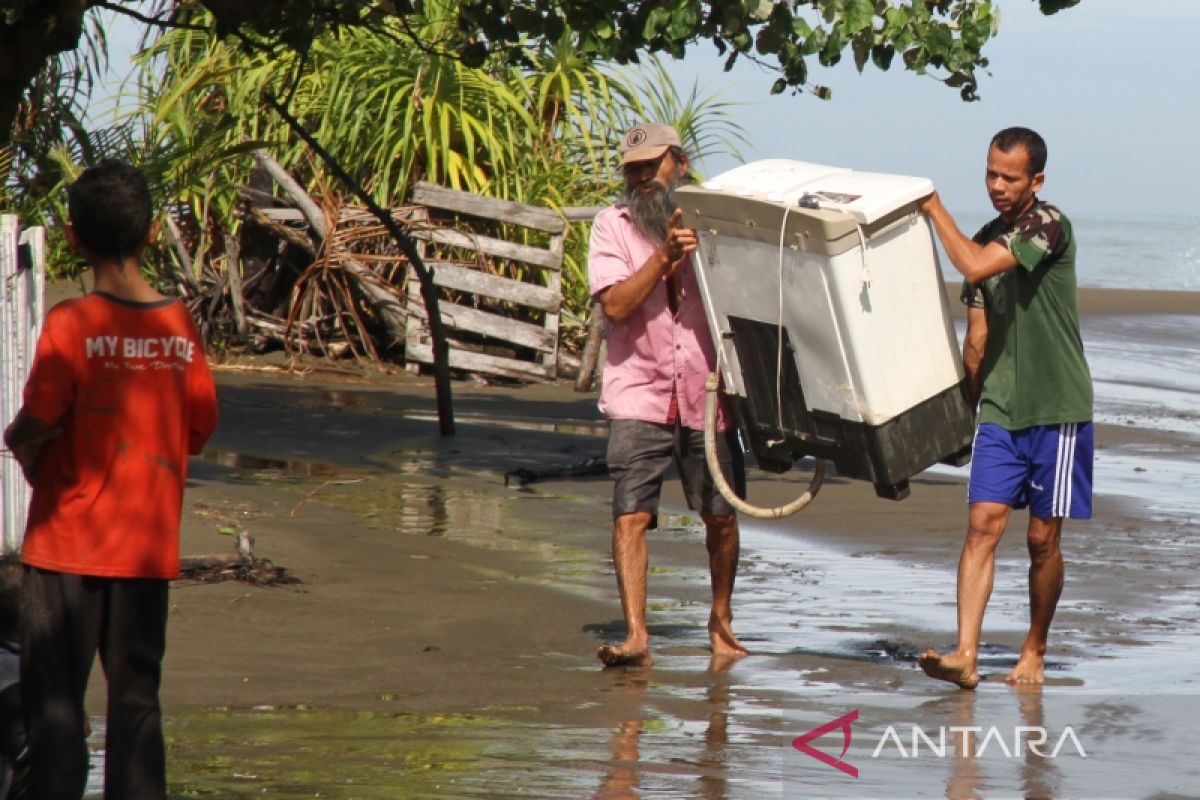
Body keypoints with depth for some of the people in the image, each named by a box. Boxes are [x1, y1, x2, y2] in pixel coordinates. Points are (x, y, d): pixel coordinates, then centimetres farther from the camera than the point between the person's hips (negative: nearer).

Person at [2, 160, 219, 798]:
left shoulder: (71, 325, -14)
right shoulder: (180, 325, -1)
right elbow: (200, 427, 5)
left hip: (67, 544, -4)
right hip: (150, 546, 4)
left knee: (54, 702, 1)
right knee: (137, 697, 10)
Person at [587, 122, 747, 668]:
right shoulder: (612, 226, 5)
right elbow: (616, 303, -9)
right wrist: (665, 255, -17)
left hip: (707, 394, 2)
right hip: (639, 395, -2)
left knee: (720, 515, 7)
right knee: (631, 515, -13)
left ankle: (721, 619, 27)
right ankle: (635, 636, -14)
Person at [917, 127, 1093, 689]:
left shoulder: (1050, 225, -11)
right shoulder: (987, 239, 10)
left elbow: (974, 266, -24)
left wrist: (934, 208, -11)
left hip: (1057, 410, -5)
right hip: (999, 409, 5)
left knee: (1043, 538, 3)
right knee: (982, 526, -8)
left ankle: (1034, 652, 19)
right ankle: (966, 655, -16)